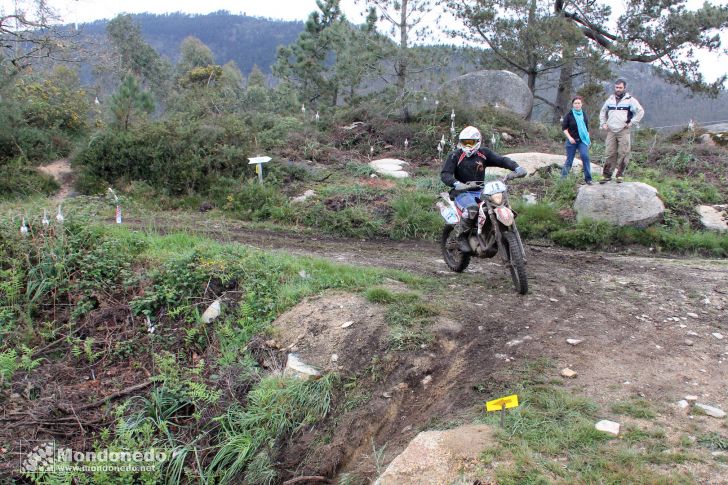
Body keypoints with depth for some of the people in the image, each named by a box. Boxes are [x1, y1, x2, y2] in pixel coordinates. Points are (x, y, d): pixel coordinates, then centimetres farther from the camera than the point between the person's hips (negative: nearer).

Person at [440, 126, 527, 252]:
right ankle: (461, 237, -16)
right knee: (472, 208, -36)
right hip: (462, 192, -5)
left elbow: (501, 160, 0)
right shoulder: (455, 156, -5)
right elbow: (444, 174, -15)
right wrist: (456, 184, -35)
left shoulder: (483, 153, 7)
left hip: (479, 191, 5)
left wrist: (517, 167, -18)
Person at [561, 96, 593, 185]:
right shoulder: (569, 115, -3)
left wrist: (588, 139, 13)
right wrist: (569, 137, -14)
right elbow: (564, 128, -4)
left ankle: (588, 178, -10)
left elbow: (587, 128, 18)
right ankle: (563, 177, 16)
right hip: (572, 140, -2)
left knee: (585, 156, -15)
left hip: (582, 140, 2)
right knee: (569, 160, 2)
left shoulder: (584, 115, 8)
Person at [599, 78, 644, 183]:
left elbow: (640, 112, -1)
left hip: (623, 132, -3)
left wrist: (632, 122, -7)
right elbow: (603, 112, 29)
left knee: (623, 154, -4)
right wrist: (603, 123, 15)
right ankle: (607, 175, 4)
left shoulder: (630, 100, 3)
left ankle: (620, 175, 3)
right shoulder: (610, 99, 16)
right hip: (611, 131, 3)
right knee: (609, 154, 1)